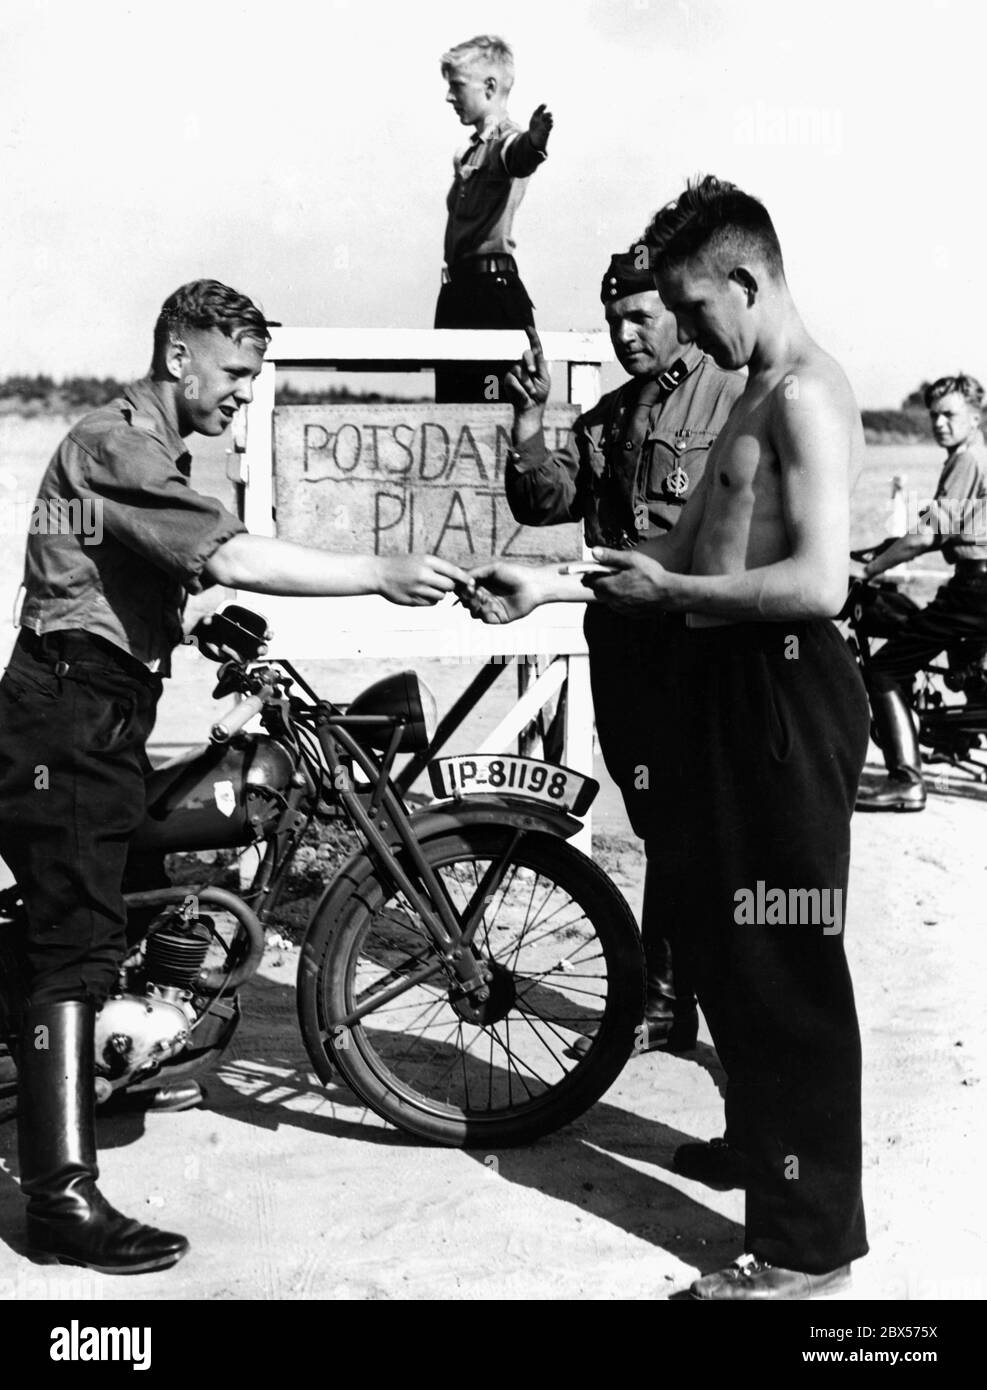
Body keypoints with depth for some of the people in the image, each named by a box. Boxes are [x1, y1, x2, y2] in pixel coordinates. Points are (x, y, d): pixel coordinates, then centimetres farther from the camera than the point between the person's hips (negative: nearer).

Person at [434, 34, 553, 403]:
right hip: (457, 290, 9)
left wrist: (534, 141, -53)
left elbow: (520, 155, -32)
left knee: (492, 407, -12)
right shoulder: (467, 155, 21)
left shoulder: (505, 142, -10)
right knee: (450, 399, 10)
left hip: (492, 290, -9)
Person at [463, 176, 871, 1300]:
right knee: (716, 932, 20)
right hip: (721, 683, 10)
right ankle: (760, 1137, 40)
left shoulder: (806, 396, -14)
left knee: (784, 960, -4)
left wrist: (667, 591, -15)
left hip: (782, 688, -10)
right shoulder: (754, 397, 18)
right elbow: (693, 551, 18)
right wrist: (550, 585, 10)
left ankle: (808, 1240, 9)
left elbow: (820, 581, -24)